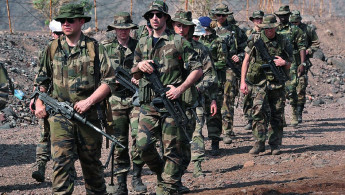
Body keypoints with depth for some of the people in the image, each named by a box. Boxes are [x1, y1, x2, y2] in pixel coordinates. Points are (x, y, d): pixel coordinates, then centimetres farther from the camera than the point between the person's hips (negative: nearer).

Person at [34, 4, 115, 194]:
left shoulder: (95, 48, 1)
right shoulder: (52, 49, 8)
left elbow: (109, 81, -2)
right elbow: (42, 80, 18)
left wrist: (89, 101, -13)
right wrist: (39, 104, 3)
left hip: (88, 114, 0)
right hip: (59, 116, 0)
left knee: (91, 162, 12)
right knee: (61, 161, -12)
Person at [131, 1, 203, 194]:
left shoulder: (179, 41, 0)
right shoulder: (143, 43, 15)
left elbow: (197, 70, -2)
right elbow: (135, 75, 22)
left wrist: (180, 88, -14)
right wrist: (140, 66, -2)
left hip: (172, 102, -4)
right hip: (149, 104, 4)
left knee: (172, 150, -1)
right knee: (143, 144, -8)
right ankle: (161, 172, 18)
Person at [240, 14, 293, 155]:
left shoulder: (283, 42, 7)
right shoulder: (255, 40, 2)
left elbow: (289, 65, 15)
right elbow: (246, 60, 5)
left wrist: (284, 63, -10)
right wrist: (243, 81, -1)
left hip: (277, 84, 2)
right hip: (259, 82, -2)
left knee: (277, 115, 3)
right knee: (258, 110, -16)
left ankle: (275, 145, 13)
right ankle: (259, 144, -13)